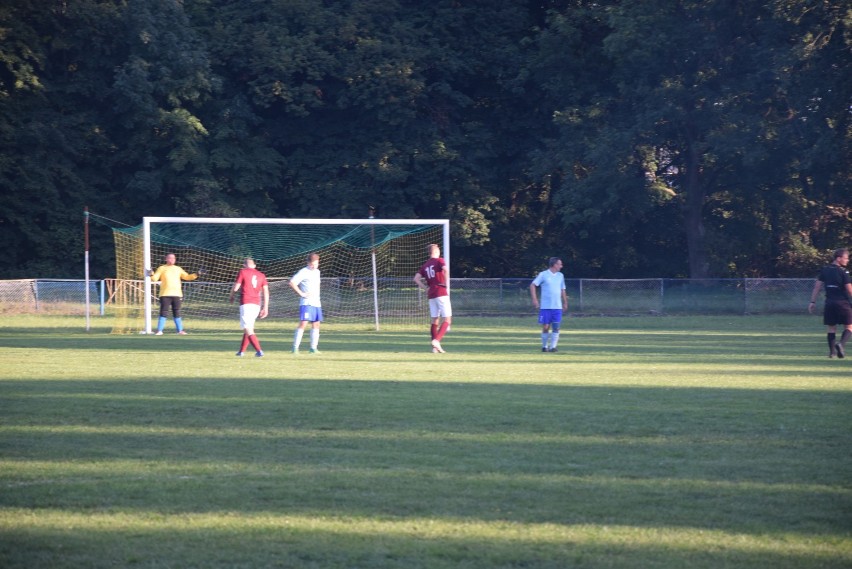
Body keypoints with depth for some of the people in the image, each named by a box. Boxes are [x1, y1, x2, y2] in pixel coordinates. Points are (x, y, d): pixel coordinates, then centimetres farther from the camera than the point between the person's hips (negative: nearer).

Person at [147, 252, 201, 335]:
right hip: (165, 295, -3)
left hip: (177, 294, 3)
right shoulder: (162, 268, 6)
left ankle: (180, 330, 12)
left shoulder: (178, 269, 15)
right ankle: (159, 331, -4)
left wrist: (197, 274, 4)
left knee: (177, 313, 5)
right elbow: (155, 279, -1)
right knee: (164, 313, -7)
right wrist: (151, 274, -22)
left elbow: (187, 277, 16)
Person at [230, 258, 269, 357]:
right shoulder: (261, 275, 14)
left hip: (246, 304, -6)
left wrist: (231, 297, 18)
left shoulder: (242, 272, 0)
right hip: (257, 304, 6)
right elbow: (266, 292, 9)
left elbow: (235, 288, -2)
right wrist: (265, 308, 11)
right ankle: (241, 351, 26)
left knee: (248, 329, -8)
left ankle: (259, 351, -22)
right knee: (249, 328, 19)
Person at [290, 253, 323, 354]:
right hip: (306, 303, -8)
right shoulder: (304, 272, -7)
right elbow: (292, 282, -16)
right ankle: (295, 347, -14)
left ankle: (313, 348, 12)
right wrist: (301, 293, -16)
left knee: (316, 325, 7)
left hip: (316, 303, 8)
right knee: (303, 323, -14)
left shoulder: (317, 272, 17)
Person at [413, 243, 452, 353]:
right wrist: (447, 283, -11)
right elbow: (446, 270, -21)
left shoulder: (425, 265, 15)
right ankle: (437, 340, -24)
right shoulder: (439, 261, -2)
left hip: (431, 295, 6)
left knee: (435, 320, 11)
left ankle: (435, 347, 7)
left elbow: (416, 278, 8)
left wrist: (426, 288, 8)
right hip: (441, 293, -6)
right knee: (447, 319, -5)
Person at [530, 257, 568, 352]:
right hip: (545, 307, -3)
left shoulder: (560, 276, 11)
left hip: (557, 307, 3)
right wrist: (534, 299, -11)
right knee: (546, 327, 1)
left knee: (556, 327, -6)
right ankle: (544, 346, 15)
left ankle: (553, 346, -4)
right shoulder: (543, 274, -3)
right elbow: (532, 285, -4)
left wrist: (565, 303, 16)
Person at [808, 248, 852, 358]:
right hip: (843, 303, -5)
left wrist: (813, 301, 9)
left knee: (831, 327, 12)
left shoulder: (825, 270, 6)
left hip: (829, 303, 5)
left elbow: (817, 286, 6)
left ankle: (832, 351, 8)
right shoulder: (843, 272, -9)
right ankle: (841, 344, -17)